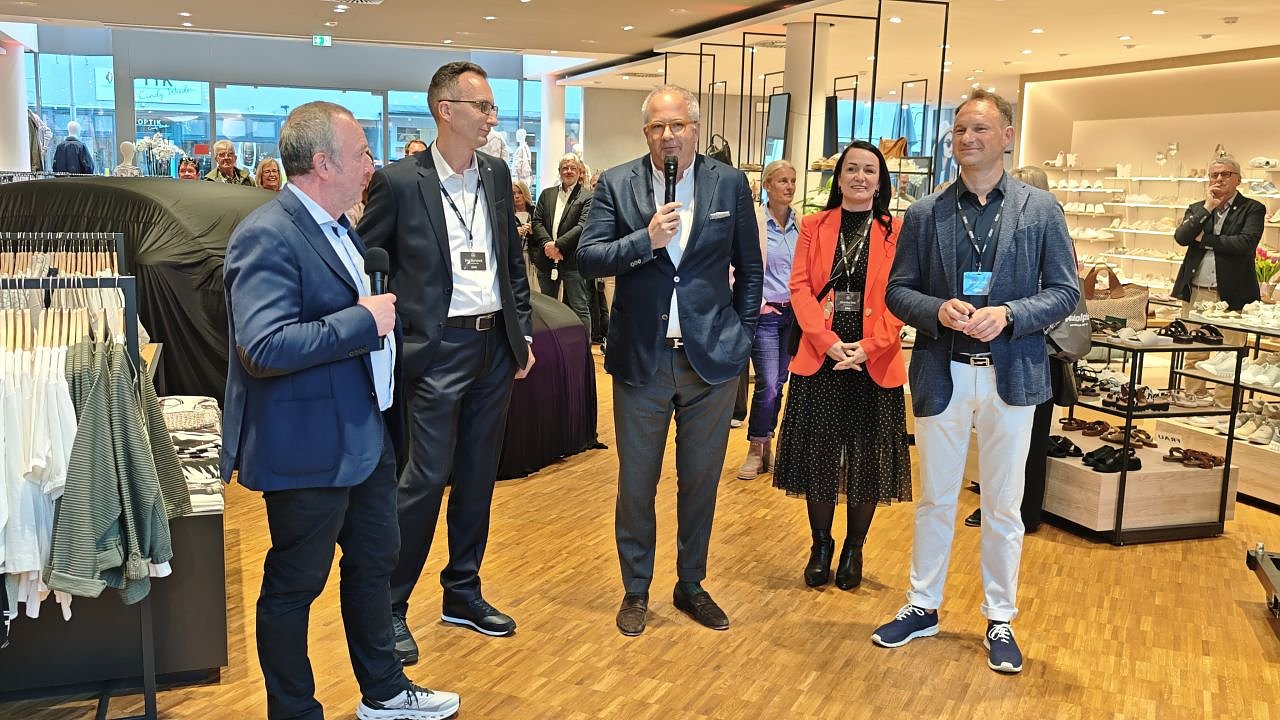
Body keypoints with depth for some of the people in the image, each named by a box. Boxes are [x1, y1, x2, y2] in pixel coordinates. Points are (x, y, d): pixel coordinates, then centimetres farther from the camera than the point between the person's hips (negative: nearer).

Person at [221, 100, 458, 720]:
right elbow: (263, 347, -31)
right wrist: (364, 320, -25)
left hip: (366, 432, 10)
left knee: (373, 563, 21)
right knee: (295, 585, 8)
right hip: (309, 447, -10)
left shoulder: (336, 227, 11)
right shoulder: (268, 237, -21)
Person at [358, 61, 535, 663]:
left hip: (494, 345, 6)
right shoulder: (399, 181, -8)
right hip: (438, 349, -6)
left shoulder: (496, 174, 8)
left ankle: (463, 593, 28)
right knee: (427, 478, -4)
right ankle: (390, 606, 12)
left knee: (478, 477, 13)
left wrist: (522, 331, 12)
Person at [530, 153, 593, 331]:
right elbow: (537, 221, 5)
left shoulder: (586, 197, -2)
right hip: (547, 259, 5)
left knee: (580, 309, -1)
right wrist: (547, 243, -11)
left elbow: (583, 226, -12)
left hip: (572, 260, -5)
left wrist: (558, 245, -18)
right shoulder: (547, 194, 13)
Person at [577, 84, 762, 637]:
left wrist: (741, 333, 4)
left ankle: (691, 585, 31)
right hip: (640, 357, -1)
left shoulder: (730, 183, 1)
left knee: (700, 481, 12)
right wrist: (646, 239, -21)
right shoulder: (616, 184, -2)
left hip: (712, 358, 1)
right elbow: (587, 258, -8)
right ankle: (636, 590, 26)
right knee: (636, 483, 9)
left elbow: (750, 268, 8)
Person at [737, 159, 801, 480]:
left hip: (794, 312, 4)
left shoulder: (801, 223, 6)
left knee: (778, 383, 9)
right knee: (768, 384, -9)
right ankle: (756, 451, 5)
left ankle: (766, 445, 22)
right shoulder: (753, 221, -7)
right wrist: (756, 304, -13)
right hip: (765, 313, -4)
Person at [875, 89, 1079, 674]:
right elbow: (897, 292, 4)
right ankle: (922, 606, 29)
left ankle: (1000, 620, 26)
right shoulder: (924, 214, 2)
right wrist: (938, 310, -17)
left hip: (1011, 375, -1)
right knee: (935, 499, 13)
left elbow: (1065, 291, 0)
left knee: (1003, 506, 10)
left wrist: (1008, 314, -17)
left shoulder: (1041, 209, 0)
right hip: (941, 374, 1)